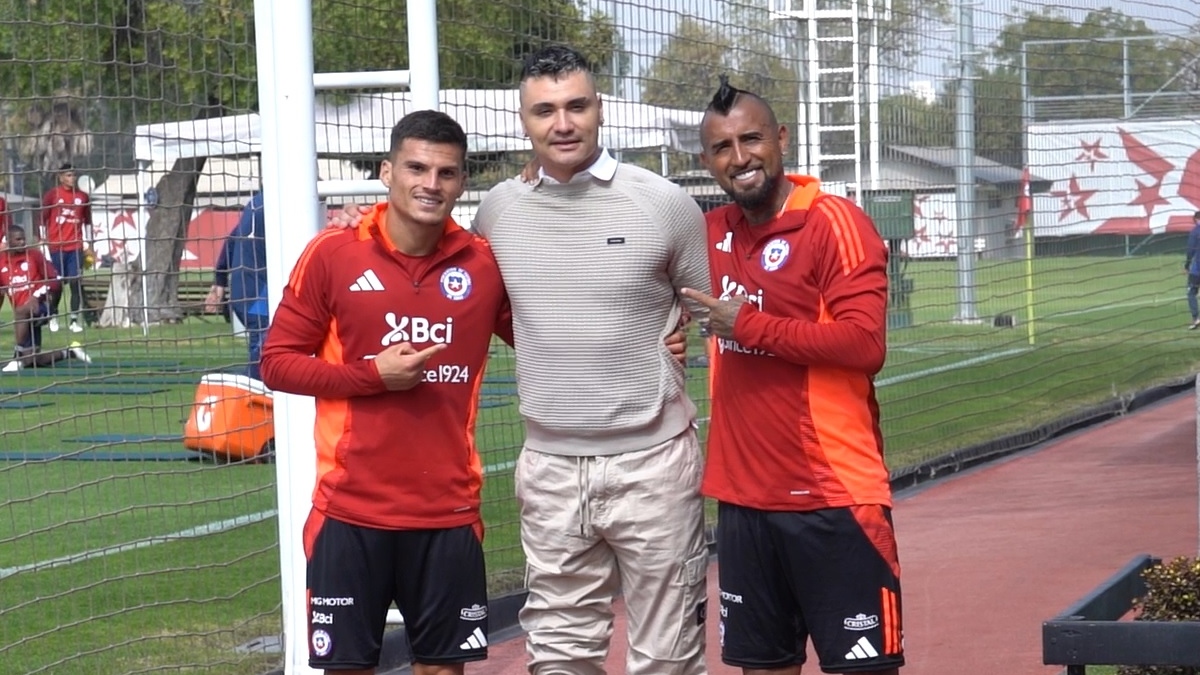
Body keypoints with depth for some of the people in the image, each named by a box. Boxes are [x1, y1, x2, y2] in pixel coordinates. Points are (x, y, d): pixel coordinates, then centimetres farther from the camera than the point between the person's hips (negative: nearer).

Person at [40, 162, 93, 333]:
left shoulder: (82, 196, 8)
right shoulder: (52, 194, -1)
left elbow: (87, 220, 16)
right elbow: (43, 217, 2)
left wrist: (88, 241, 15)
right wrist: (43, 240, 0)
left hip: (76, 247, 2)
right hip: (56, 246, -2)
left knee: (75, 282, -3)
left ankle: (74, 320, 0)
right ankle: (53, 317, 20)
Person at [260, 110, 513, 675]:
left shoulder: (485, 264, 0)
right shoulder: (332, 255, -4)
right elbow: (277, 363, -1)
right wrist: (373, 376, -14)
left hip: (448, 511, 1)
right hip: (351, 508, -1)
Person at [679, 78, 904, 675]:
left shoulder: (834, 223, -10)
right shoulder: (714, 232, 10)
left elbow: (864, 344, -20)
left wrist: (750, 325, -15)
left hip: (832, 498, -7)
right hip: (743, 496, 7)